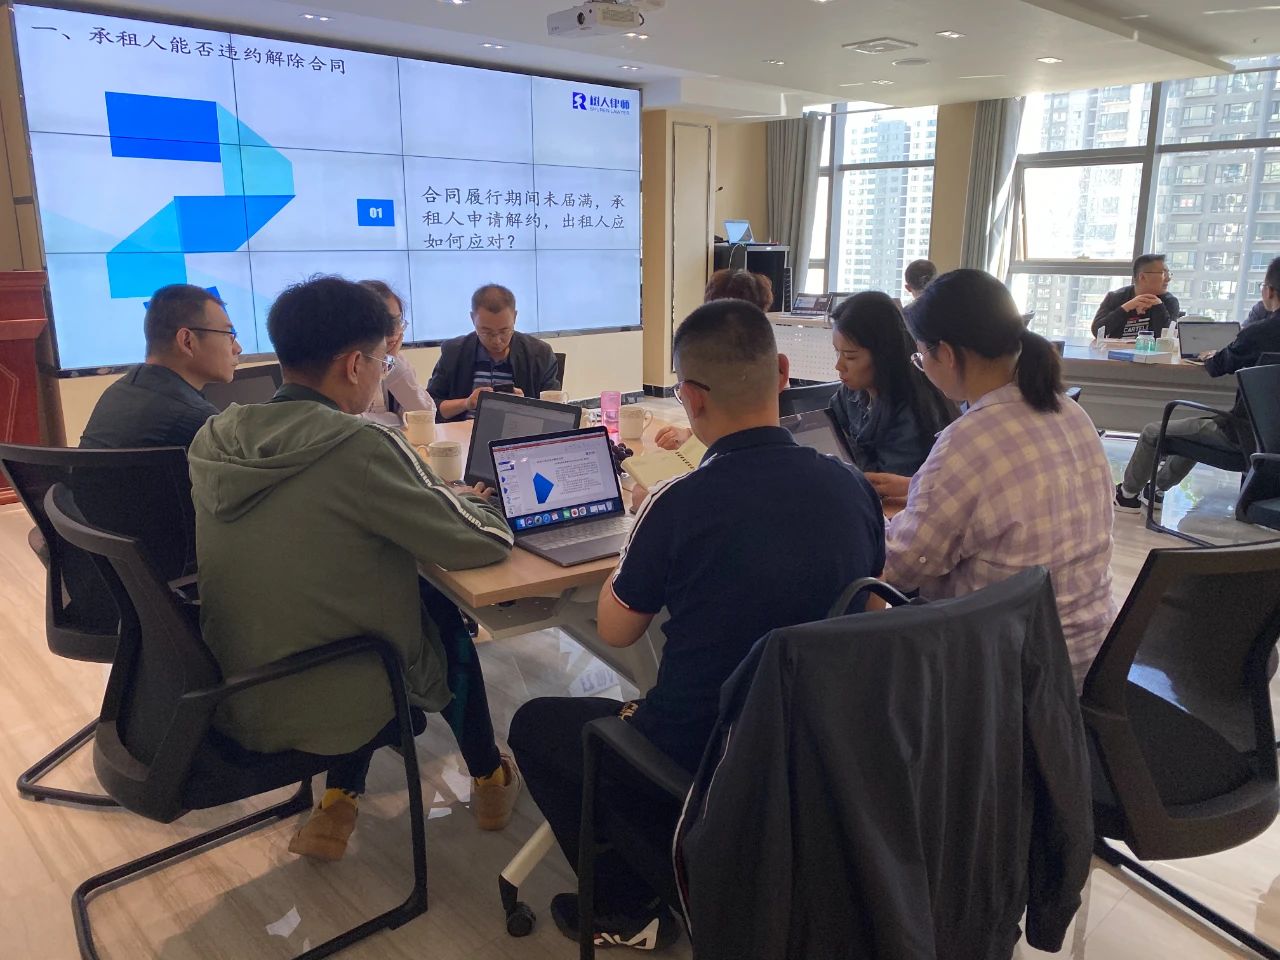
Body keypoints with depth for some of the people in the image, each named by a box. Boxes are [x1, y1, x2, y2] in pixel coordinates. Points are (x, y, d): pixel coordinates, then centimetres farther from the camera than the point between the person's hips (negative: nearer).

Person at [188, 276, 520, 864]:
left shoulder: (211, 441, -5)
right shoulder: (361, 447, -25)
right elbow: (481, 544, -18)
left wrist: (435, 496, 9)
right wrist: (472, 503, 5)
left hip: (232, 703, 6)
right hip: (330, 708, -5)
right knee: (446, 615, 21)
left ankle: (337, 805, 30)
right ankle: (489, 781, 40)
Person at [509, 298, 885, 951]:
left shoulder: (682, 504, -25)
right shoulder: (854, 489, -10)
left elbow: (615, 630, -9)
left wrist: (642, 530, 5)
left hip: (702, 767, -6)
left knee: (535, 724, 18)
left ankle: (629, 910, 23)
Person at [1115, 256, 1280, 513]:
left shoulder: (1257, 332, -19)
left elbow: (1217, 367, -5)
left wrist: (1209, 357, 16)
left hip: (1249, 434, -9)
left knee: (1152, 432, 5)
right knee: (1202, 424, 35)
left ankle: (1128, 494, 24)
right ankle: (1157, 489, 43)